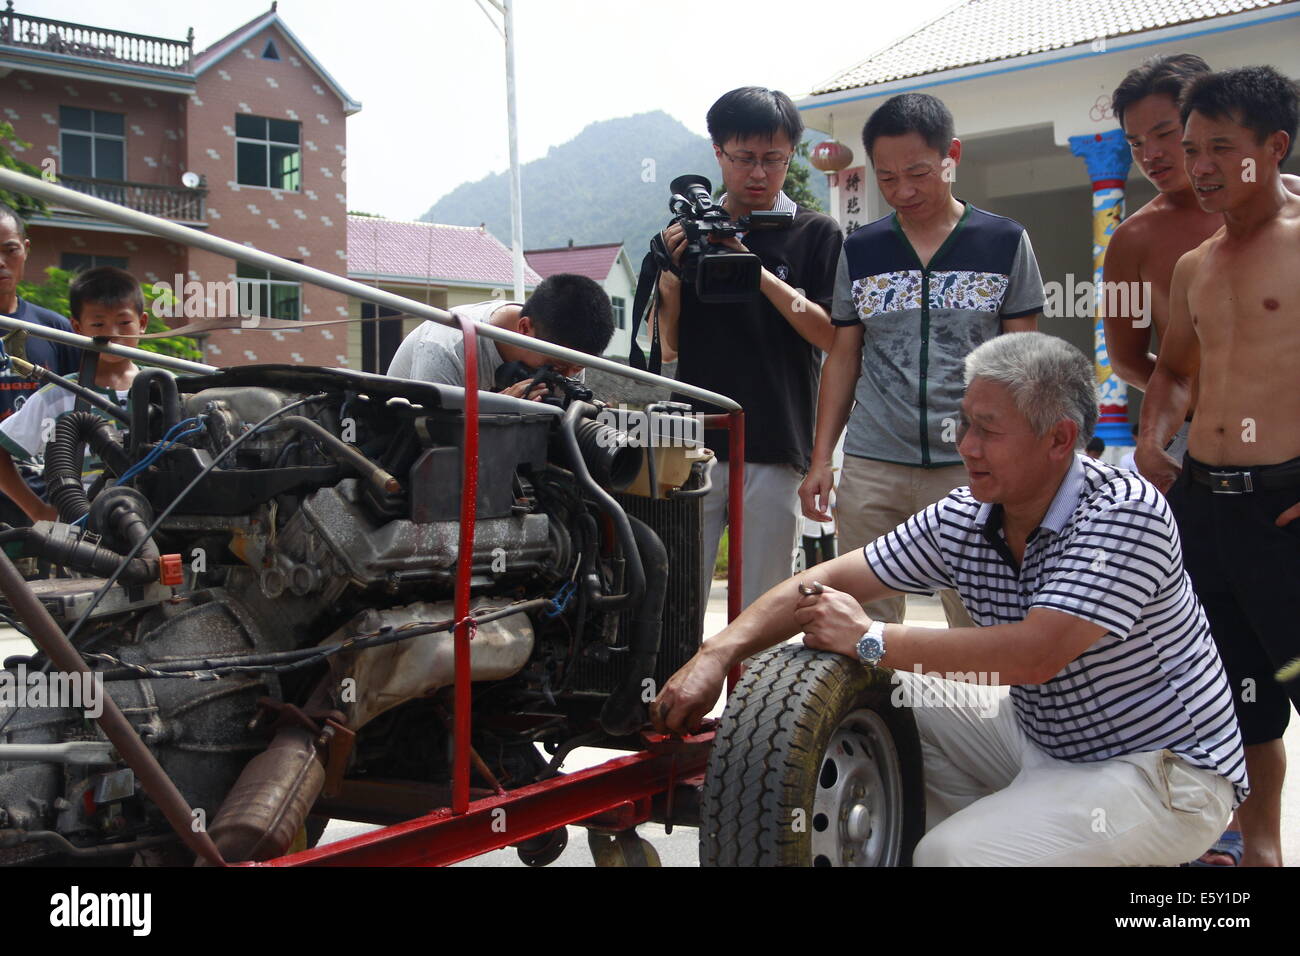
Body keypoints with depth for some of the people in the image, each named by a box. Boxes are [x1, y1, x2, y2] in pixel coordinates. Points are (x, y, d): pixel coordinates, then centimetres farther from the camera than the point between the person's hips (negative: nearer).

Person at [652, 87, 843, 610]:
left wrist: (760, 273, -14)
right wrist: (671, 272, -7)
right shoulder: (690, 226, 11)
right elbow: (670, 345, 11)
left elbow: (832, 336, -5)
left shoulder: (816, 234, 5)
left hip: (775, 449, -1)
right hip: (694, 446, 2)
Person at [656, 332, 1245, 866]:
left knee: (949, 855, -25)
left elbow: (1036, 654, -33)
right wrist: (719, 653, -14)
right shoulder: (962, 520, -3)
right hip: (1040, 741, 7)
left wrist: (869, 640, -26)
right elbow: (828, 582, 0)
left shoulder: (1124, 513, -23)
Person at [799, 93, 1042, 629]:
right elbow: (843, 359, 14)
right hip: (871, 467, 2)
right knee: (863, 621, 3)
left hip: (973, 468, -2)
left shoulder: (1005, 243, 4)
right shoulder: (860, 252, 10)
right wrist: (820, 459, 7)